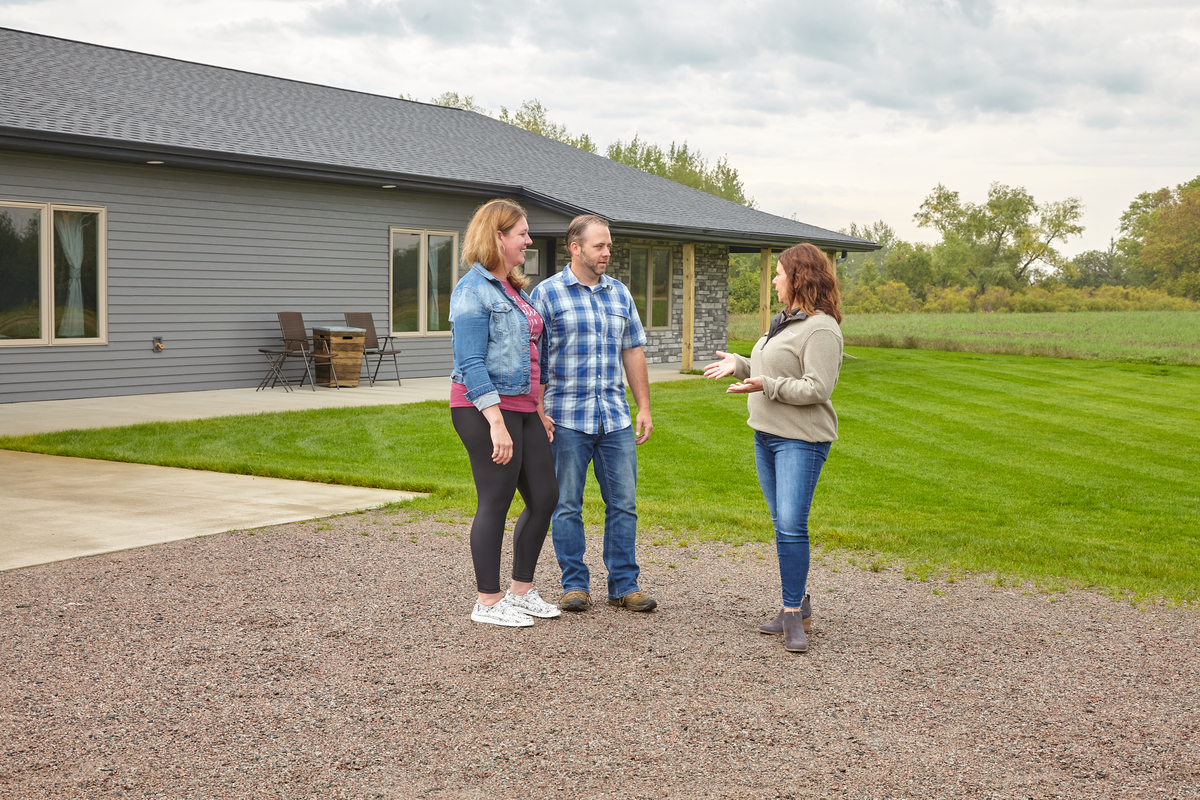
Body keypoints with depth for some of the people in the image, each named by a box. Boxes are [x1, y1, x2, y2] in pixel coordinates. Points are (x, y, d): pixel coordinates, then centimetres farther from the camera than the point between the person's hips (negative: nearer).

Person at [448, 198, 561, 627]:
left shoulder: (516, 289, 16)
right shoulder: (473, 290, -12)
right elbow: (471, 364, -18)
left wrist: (539, 411, 19)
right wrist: (496, 423, -23)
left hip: (522, 407, 9)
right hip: (485, 409, -9)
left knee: (544, 497, 10)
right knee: (496, 502, -2)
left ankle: (521, 590, 23)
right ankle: (488, 601, 10)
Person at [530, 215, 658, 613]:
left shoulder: (620, 293, 13)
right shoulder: (547, 293, -2)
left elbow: (633, 352, 16)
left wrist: (644, 407, 11)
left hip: (616, 417, 4)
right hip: (567, 419, -4)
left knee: (623, 502, 5)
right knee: (567, 505, 3)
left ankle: (624, 584, 14)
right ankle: (575, 585, 13)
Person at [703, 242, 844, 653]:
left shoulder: (821, 329, -14)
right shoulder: (784, 320, 16)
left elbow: (816, 388, -21)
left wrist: (766, 386, -23)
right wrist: (739, 365, 20)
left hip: (801, 440, -9)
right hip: (767, 434, 10)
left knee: (792, 525, -13)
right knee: (782, 525, 11)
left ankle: (793, 613, -8)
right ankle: (798, 606, 19)